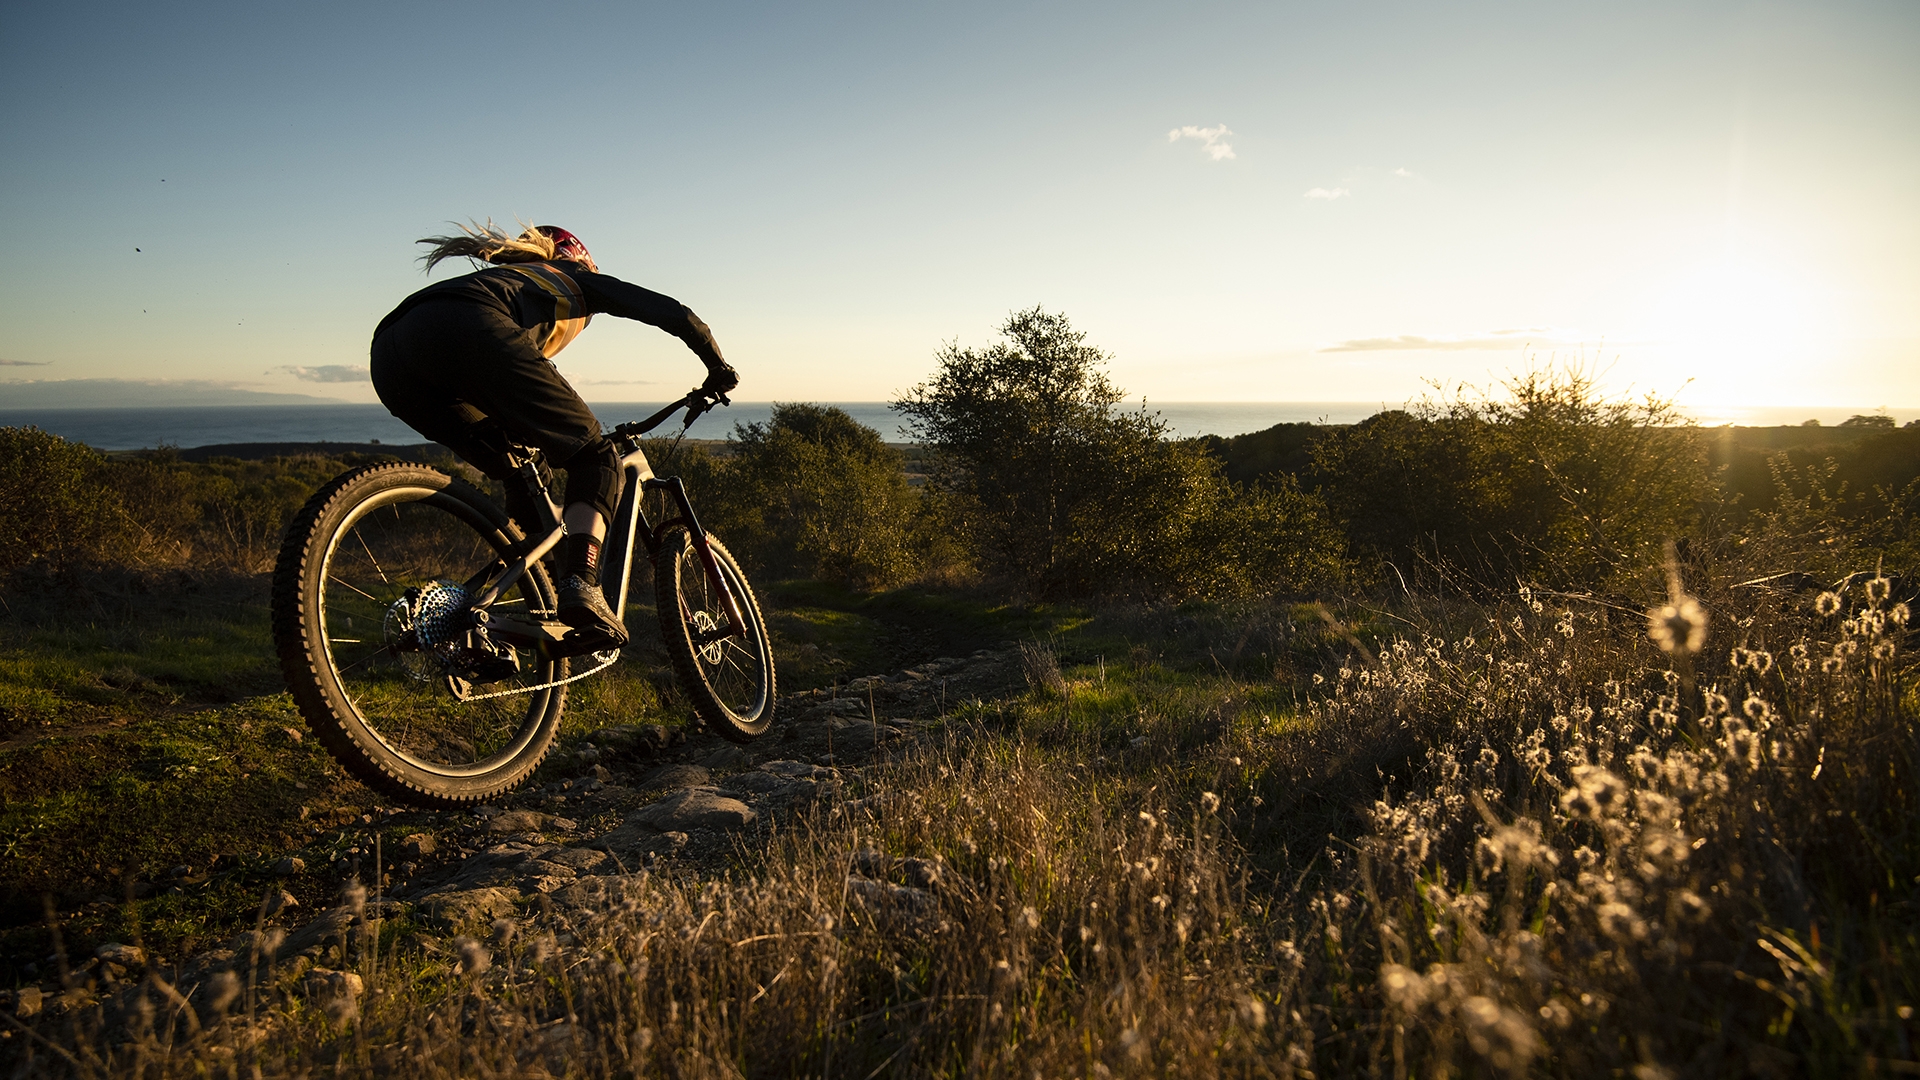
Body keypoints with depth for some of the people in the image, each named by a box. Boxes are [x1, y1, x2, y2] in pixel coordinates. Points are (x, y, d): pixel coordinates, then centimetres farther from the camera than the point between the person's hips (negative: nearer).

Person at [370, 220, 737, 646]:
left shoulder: (504, 276, 46)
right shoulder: (576, 277, 32)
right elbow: (675, 314, 24)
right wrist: (719, 370, 37)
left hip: (391, 357, 7)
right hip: (471, 336, -6)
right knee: (595, 458, 5)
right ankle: (580, 586, -16)